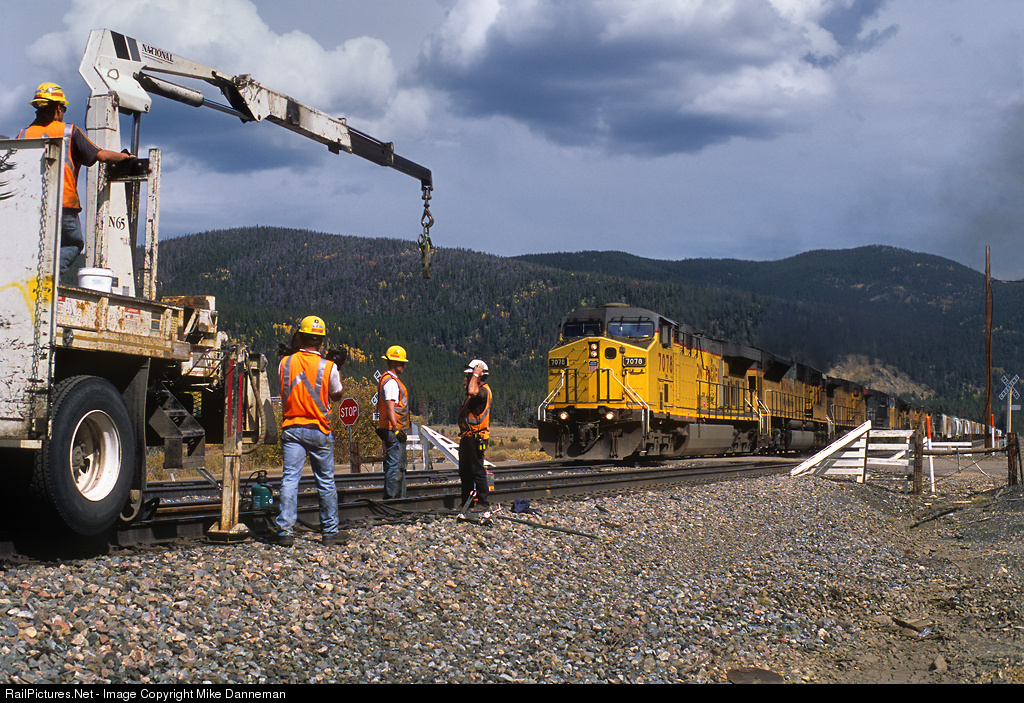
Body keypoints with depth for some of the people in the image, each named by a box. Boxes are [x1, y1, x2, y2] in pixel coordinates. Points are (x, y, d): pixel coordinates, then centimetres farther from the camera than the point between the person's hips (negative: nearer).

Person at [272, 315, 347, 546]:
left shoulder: (286, 363, -3)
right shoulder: (328, 367, -8)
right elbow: (337, 395, 7)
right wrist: (339, 370, 19)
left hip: (292, 428, 1)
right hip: (320, 431, -1)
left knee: (289, 479, 0)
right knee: (326, 482, 9)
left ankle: (285, 530, -8)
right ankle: (330, 531, 16)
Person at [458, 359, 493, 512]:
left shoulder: (484, 390, -14)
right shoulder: (477, 389, 15)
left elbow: (472, 391, -36)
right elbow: (465, 387, 37)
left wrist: (476, 374, -22)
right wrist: (469, 376, 21)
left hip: (476, 438, -10)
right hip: (467, 437, 10)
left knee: (477, 471, -7)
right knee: (465, 471, 16)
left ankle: (483, 503, -2)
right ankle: (466, 501, 25)